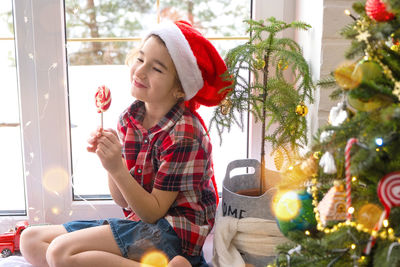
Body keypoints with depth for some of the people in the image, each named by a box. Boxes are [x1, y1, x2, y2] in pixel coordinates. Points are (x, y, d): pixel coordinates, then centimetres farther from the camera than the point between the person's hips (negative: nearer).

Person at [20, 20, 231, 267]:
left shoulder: (184, 133, -18)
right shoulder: (130, 117, 2)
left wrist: (117, 170, -26)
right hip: (139, 223, 8)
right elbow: (123, 200, 4)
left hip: (174, 232, -8)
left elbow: (154, 212, -17)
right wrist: (110, 158, -13)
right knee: (31, 240, 2)